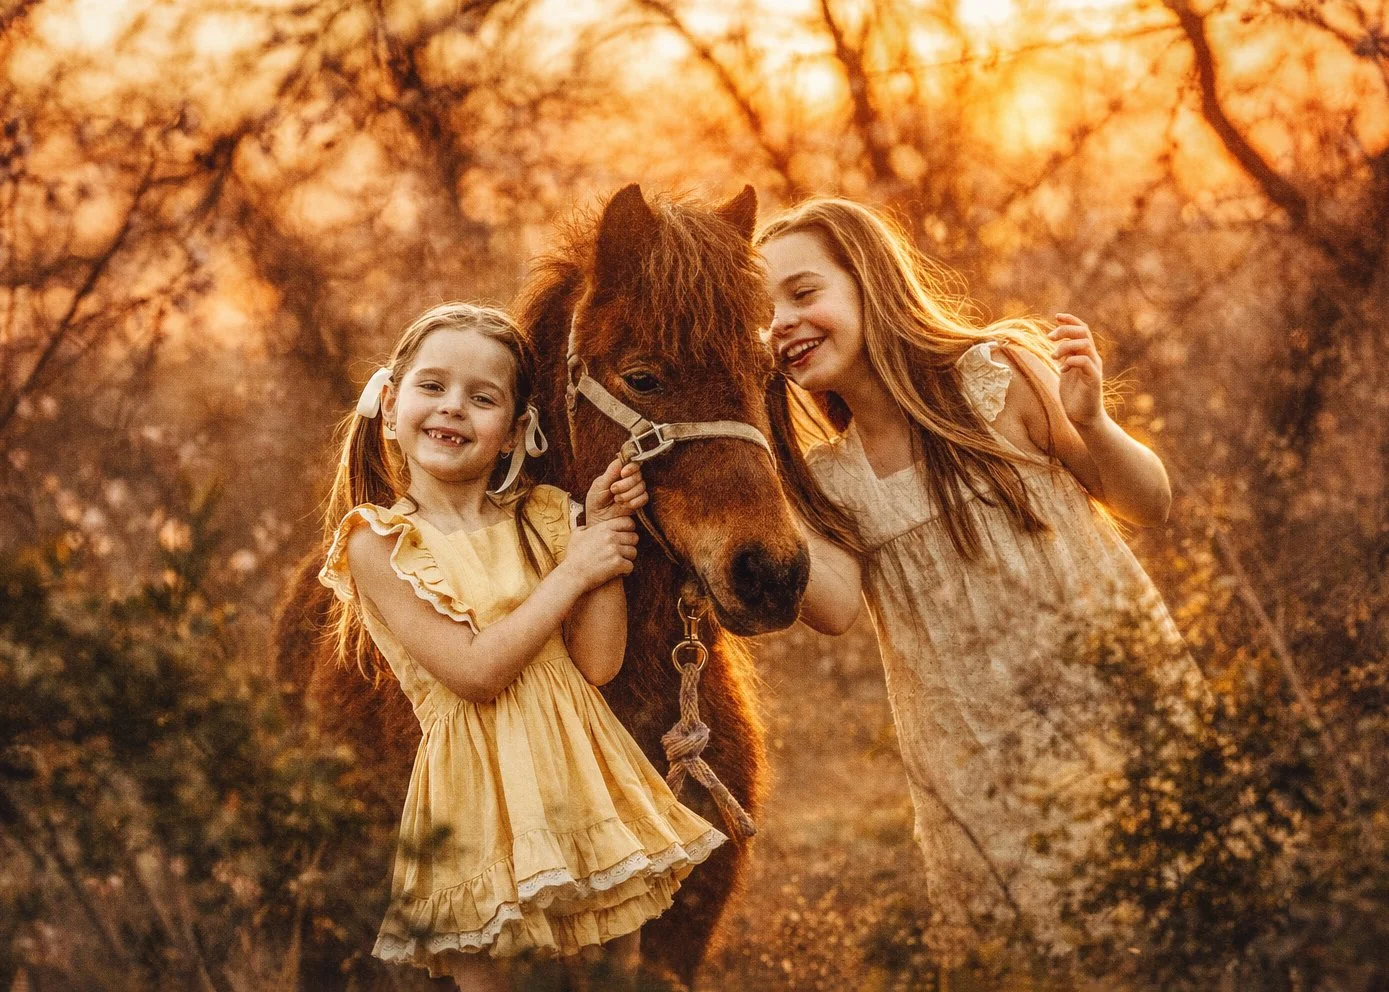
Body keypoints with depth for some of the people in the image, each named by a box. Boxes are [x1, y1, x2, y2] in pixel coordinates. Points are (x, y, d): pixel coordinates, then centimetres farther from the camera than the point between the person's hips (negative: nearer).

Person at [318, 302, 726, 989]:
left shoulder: (545, 515, 4)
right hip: (480, 796, -3)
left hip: (583, 774, 4)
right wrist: (574, 570, -13)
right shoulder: (377, 541, -7)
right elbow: (474, 672, -17)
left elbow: (597, 662, -5)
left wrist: (606, 528, -9)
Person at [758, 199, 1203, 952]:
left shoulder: (999, 373, -7)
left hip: (1113, 699, -3)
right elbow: (834, 606, -15)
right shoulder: (827, 477, 4)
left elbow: (1149, 507, -2)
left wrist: (1090, 425, -21)